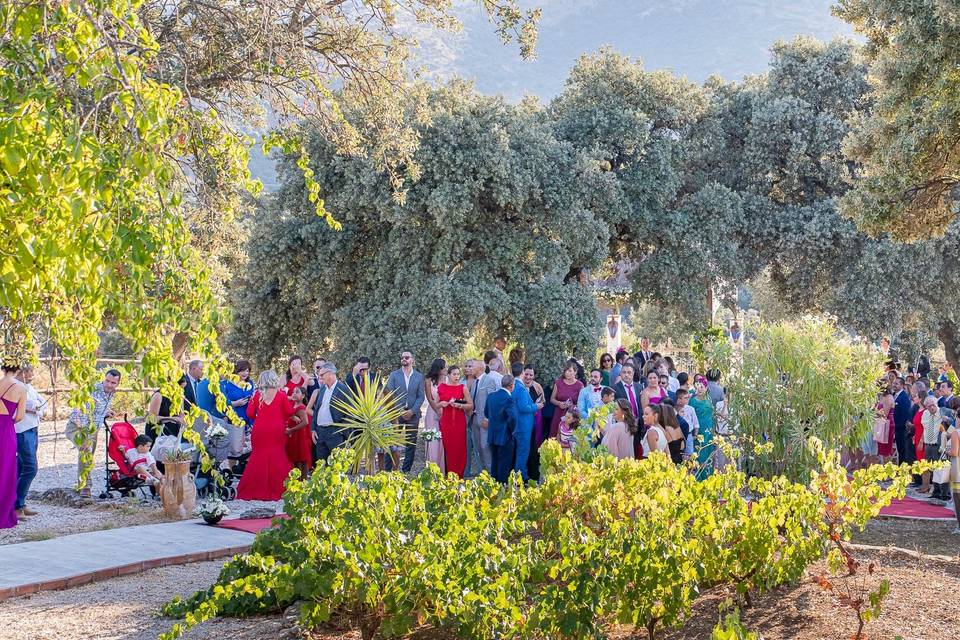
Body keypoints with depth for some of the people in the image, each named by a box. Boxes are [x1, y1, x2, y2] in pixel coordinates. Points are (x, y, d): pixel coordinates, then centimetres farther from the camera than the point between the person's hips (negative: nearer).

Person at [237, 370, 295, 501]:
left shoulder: (257, 394, -2)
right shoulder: (281, 394, -4)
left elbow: (250, 413, -3)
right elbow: (290, 412, -3)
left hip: (260, 430, 1)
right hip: (277, 431, -1)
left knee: (258, 458, 8)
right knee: (277, 458, 6)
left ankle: (256, 490, 8)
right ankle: (278, 490, 7)